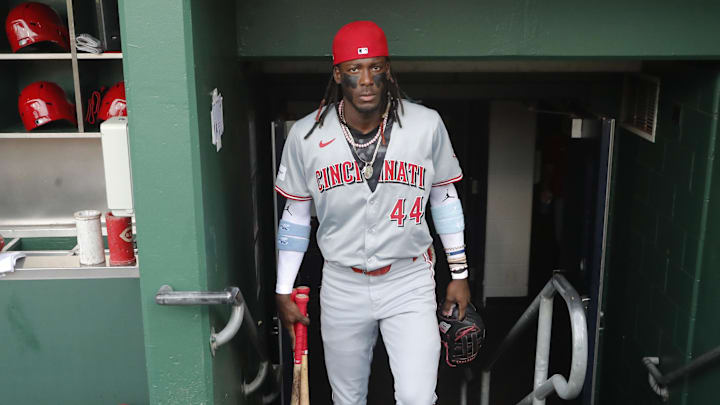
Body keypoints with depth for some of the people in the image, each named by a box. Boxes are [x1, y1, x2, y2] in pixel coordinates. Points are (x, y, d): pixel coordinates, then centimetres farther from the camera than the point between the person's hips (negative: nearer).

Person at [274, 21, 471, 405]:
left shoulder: (426, 125, -9)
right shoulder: (305, 135, -8)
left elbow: (444, 198, 5)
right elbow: (295, 217, 3)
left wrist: (459, 274, 7)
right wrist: (284, 292, 7)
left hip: (409, 280, -1)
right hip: (342, 286, 1)